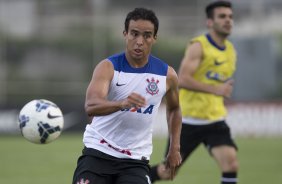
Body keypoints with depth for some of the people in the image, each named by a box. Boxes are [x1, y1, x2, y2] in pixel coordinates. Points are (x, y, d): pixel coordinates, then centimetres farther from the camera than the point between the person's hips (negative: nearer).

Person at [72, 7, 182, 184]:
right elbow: (90, 106, -30)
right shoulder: (108, 67, -12)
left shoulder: (167, 75, -1)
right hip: (98, 152, -2)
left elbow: (174, 109, 22)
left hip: (135, 160, 2)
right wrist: (122, 103, -49)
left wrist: (175, 148, 14)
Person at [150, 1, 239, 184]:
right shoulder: (199, 46, -12)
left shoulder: (231, 50, 10)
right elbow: (183, 79, -24)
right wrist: (215, 89, -30)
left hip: (215, 121, 5)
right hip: (188, 120, -5)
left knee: (231, 163, -18)